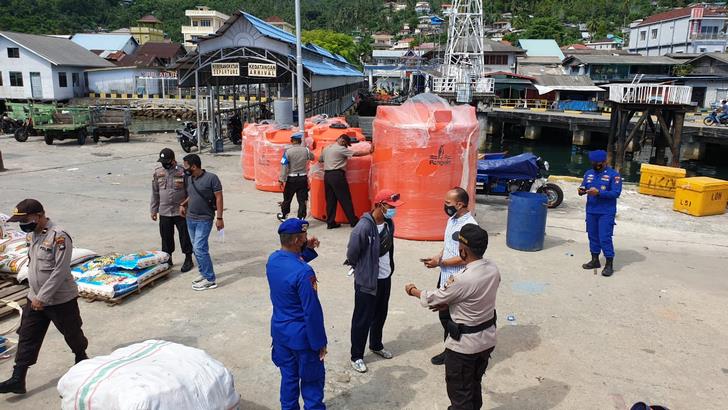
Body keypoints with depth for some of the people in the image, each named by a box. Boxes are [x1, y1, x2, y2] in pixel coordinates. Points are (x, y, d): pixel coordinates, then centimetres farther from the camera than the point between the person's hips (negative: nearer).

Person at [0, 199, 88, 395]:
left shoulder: (59, 237, -23)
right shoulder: (32, 235, 3)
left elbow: (60, 271, -25)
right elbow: (33, 265, 15)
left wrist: (43, 297, -24)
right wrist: (35, 294, 16)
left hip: (60, 299, -7)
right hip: (35, 298, 7)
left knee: (71, 332, 13)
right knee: (27, 337, 6)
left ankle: (81, 357, 40)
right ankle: (18, 379, 12)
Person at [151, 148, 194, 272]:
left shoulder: (182, 172, -10)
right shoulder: (158, 173, 4)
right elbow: (155, 193, 11)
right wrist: (154, 210, 10)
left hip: (181, 211, -4)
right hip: (164, 212, 4)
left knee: (184, 236, 4)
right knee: (166, 237, 13)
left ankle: (188, 259, 19)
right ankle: (168, 259, 29)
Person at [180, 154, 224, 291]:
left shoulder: (211, 178, -14)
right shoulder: (188, 179, 6)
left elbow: (219, 198, -13)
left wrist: (219, 218, -16)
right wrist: (183, 204, 7)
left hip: (204, 219, -7)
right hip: (190, 218, 7)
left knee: (199, 248, -12)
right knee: (197, 248, 13)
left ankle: (210, 280, -5)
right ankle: (204, 273, 27)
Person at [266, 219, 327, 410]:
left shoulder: (272, 259, -5)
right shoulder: (303, 272, -29)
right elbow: (312, 312, -23)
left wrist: (308, 250, 1)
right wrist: (319, 342, -12)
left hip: (279, 331, 7)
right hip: (301, 336, -7)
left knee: (288, 376, 22)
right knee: (312, 380, 12)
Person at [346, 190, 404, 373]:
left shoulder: (389, 224, -3)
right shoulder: (363, 227, -27)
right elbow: (351, 254, -16)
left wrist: (389, 267, 14)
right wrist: (361, 270, 0)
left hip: (385, 278, 7)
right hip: (366, 281, -7)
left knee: (380, 315, 23)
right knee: (362, 319, 6)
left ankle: (376, 345, 44)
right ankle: (356, 356, 22)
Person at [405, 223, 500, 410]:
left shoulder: (462, 279, -30)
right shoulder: (493, 269, -8)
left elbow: (433, 298, -13)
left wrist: (413, 291, 6)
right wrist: (447, 304, 9)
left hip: (464, 345, -7)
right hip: (487, 339, 7)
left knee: (459, 391, 12)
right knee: (474, 384, 27)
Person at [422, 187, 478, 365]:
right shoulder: (452, 220, 5)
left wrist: (440, 262, -18)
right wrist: (437, 257, -1)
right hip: (445, 277, 9)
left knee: (452, 318, 5)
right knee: (444, 315, 19)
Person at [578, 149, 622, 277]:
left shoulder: (614, 175, -6)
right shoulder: (588, 173, 9)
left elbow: (616, 193, -14)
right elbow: (583, 187, 14)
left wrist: (599, 193, -24)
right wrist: (581, 191, -10)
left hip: (606, 213, -5)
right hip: (591, 211, 6)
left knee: (605, 238, -7)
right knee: (593, 236, 13)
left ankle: (609, 264, 2)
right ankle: (595, 260, 26)